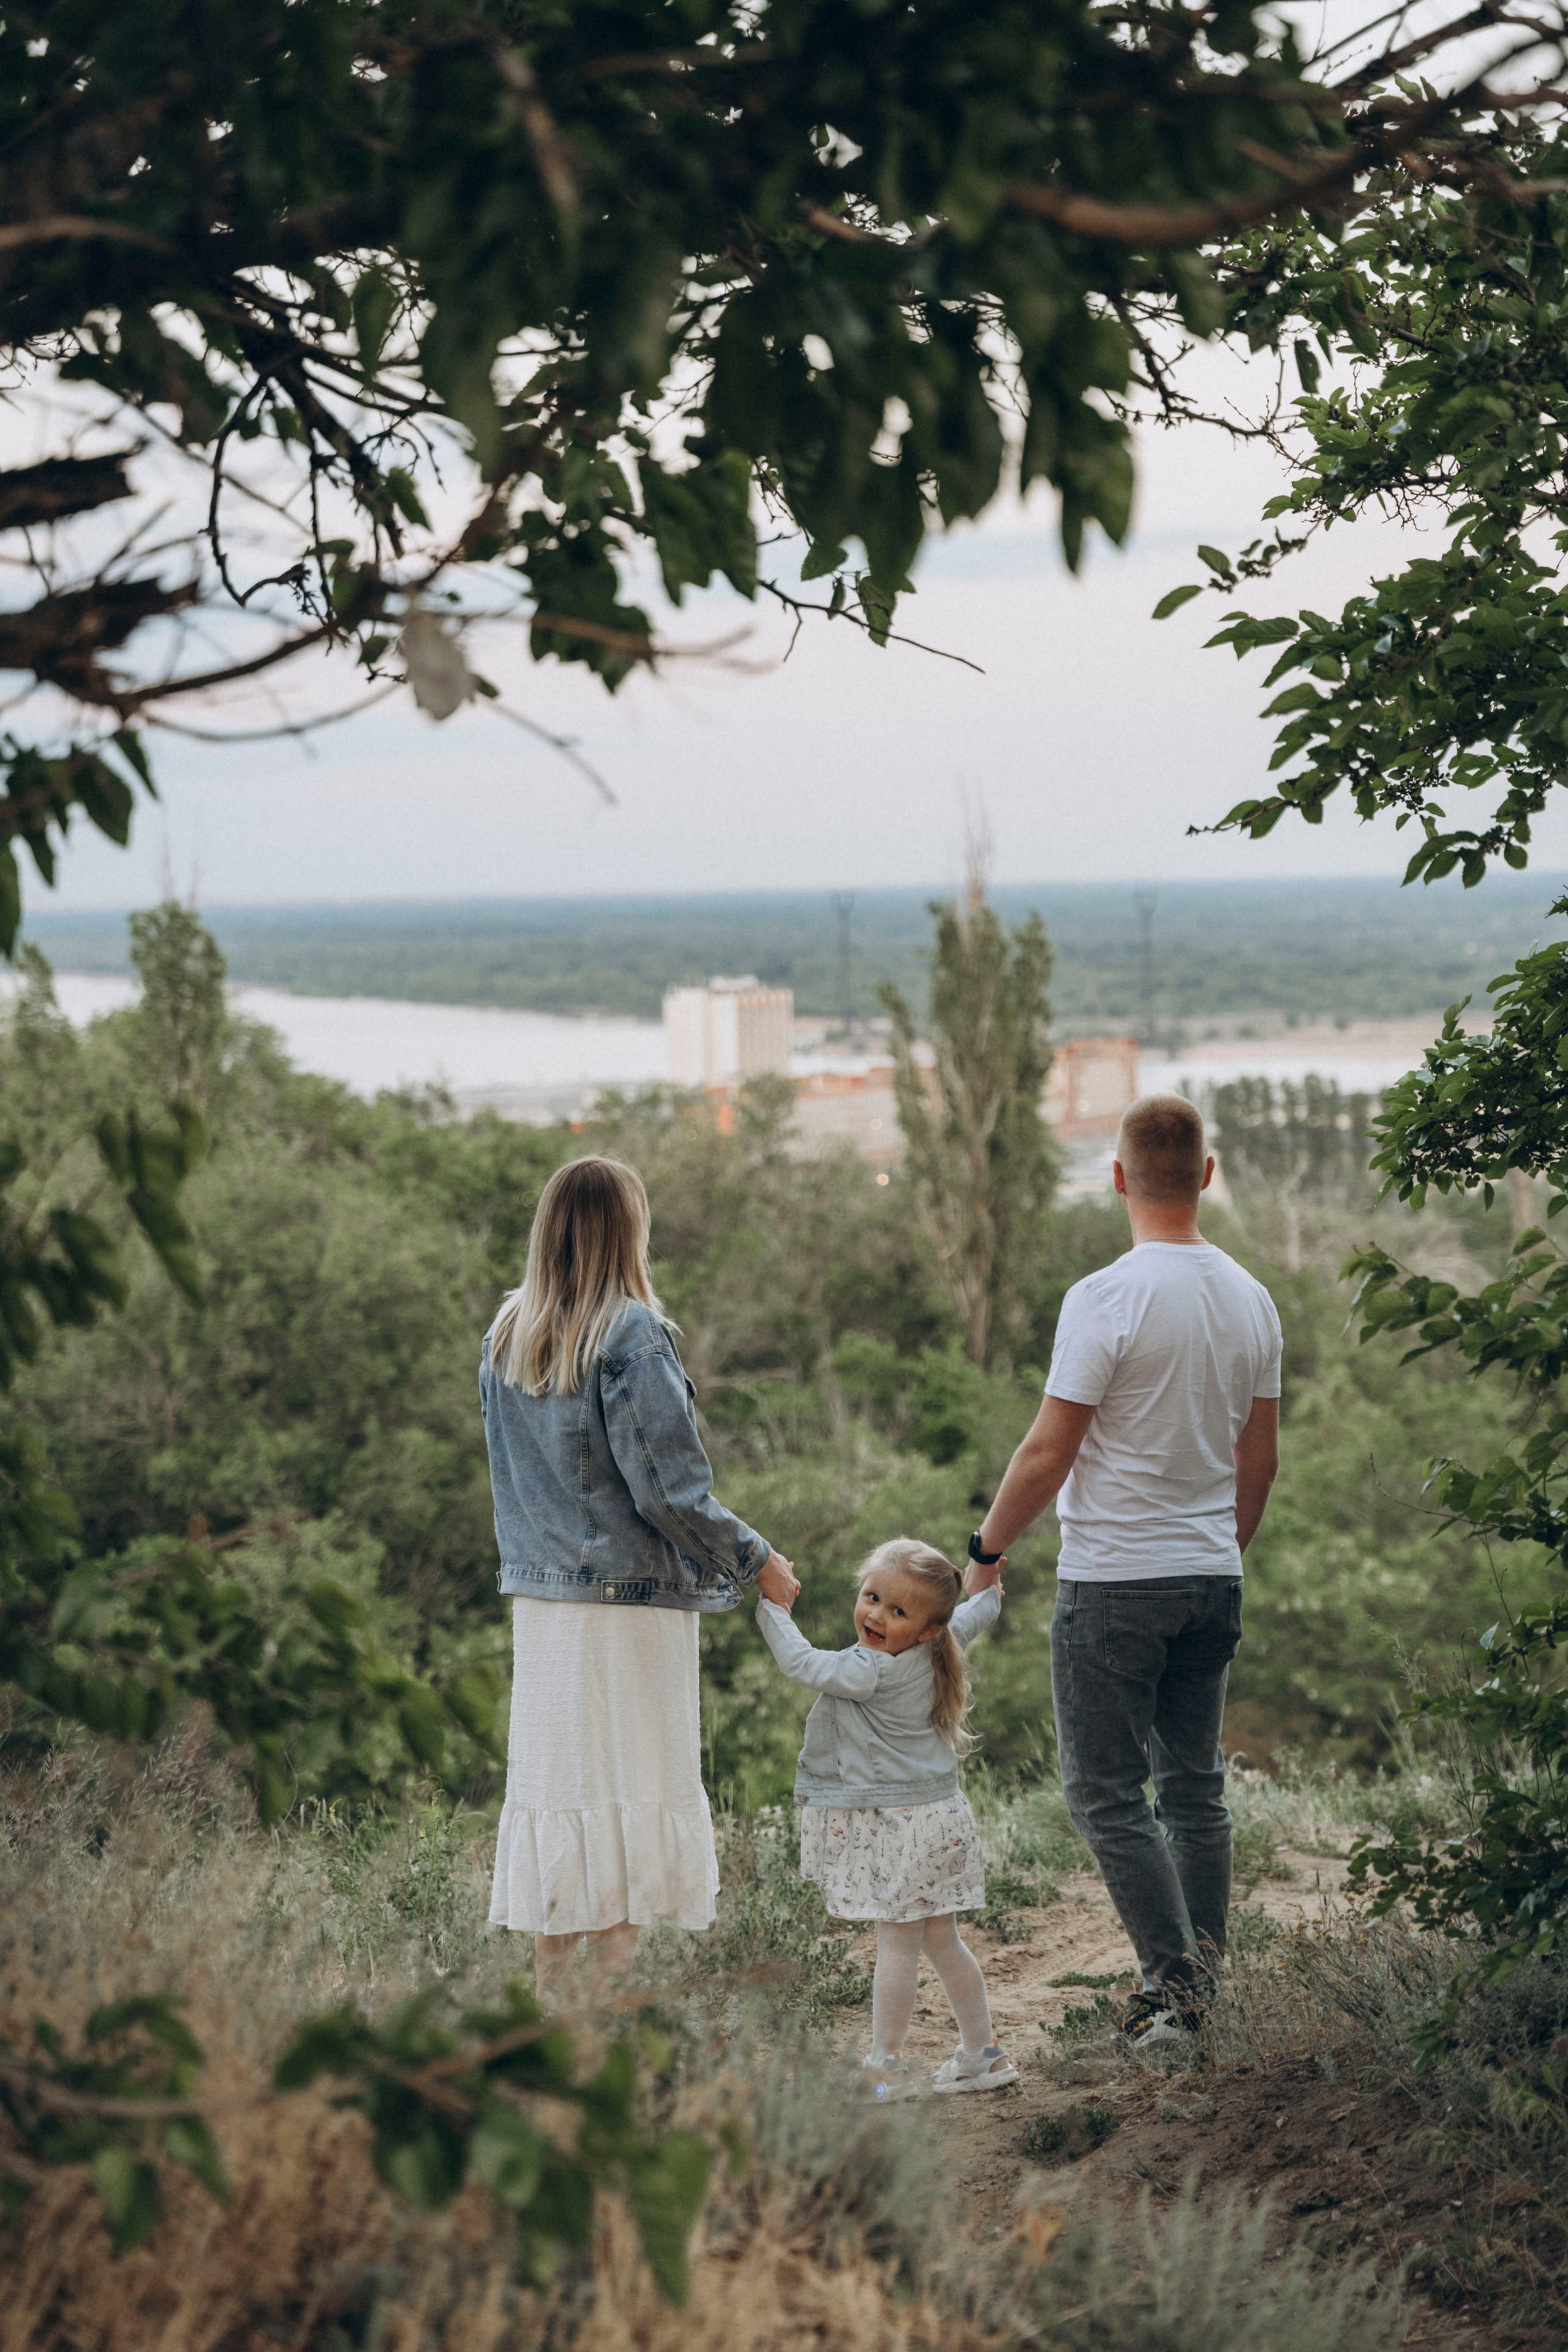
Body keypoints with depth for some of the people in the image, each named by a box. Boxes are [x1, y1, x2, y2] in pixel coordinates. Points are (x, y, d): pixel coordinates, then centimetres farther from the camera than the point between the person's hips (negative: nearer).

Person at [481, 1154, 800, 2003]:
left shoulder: (505, 1338, 7)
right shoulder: (631, 1337, -14)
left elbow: (510, 1477, 12)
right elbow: (668, 1488, -14)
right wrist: (755, 1561, -2)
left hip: (537, 1599, 6)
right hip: (628, 1601, -6)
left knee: (557, 1787, 11)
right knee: (629, 1801, 0)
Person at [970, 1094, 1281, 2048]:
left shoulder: (1107, 1299, -16)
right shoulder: (1252, 1300, 5)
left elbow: (1048, 1453, -15)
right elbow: (1261, 1458, 13)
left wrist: (987, 1550, -1)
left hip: (1115, 1582, -7)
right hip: (1214, 1577, 7)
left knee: (1109, 1794, -1)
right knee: (1195, 1788, 14)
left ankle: (1175, 1982, -7)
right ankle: (1202, 1990, 18)